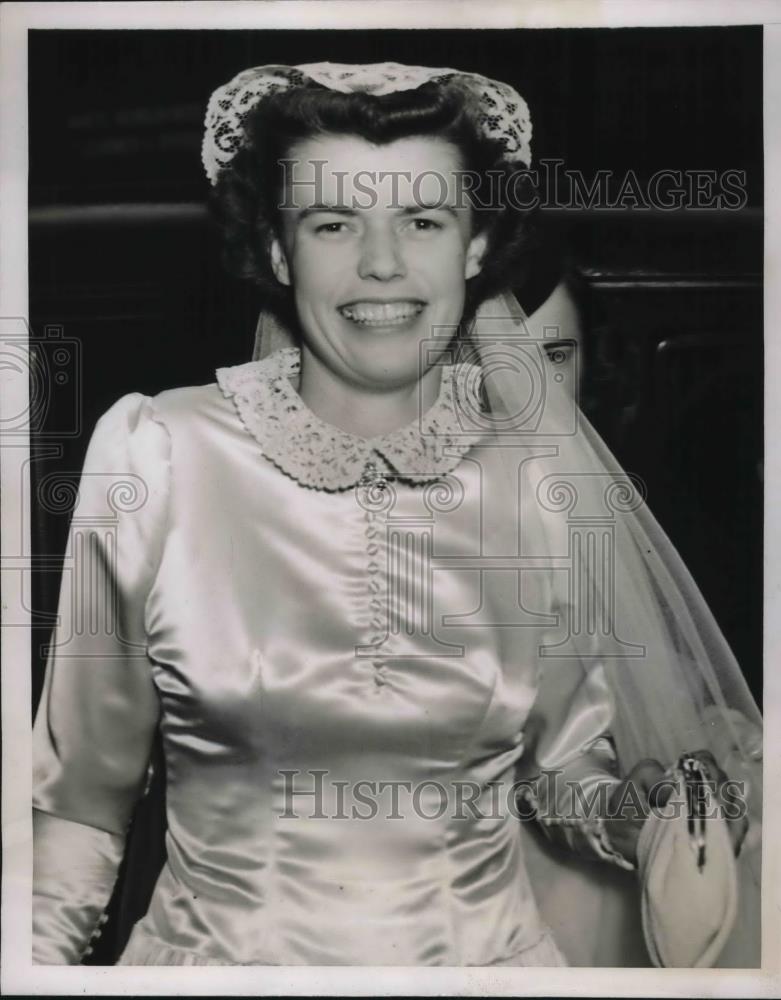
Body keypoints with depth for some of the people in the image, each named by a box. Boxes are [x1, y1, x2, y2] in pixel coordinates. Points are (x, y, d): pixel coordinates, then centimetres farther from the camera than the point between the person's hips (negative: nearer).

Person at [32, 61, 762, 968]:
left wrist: (651, 812, -15)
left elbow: (563, 767, 2)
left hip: (482, 949, 2)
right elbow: (84, 785, -5)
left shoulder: (547, 479, -10)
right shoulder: (155, 455, -14)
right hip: (217, 946, -1)